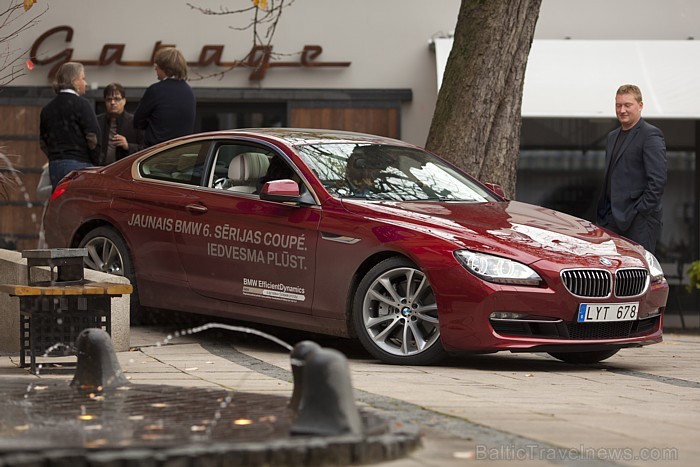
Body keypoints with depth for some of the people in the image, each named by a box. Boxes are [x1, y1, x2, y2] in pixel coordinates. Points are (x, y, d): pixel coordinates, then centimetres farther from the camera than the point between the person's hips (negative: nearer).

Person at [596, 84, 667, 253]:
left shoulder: (651, 136, -8)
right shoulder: (613, 136, 20)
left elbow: (658, 180, -15)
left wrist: (640, 212, -17)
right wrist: (603, 212, 15)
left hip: (638, 221, -8)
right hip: (613, 218, 8)